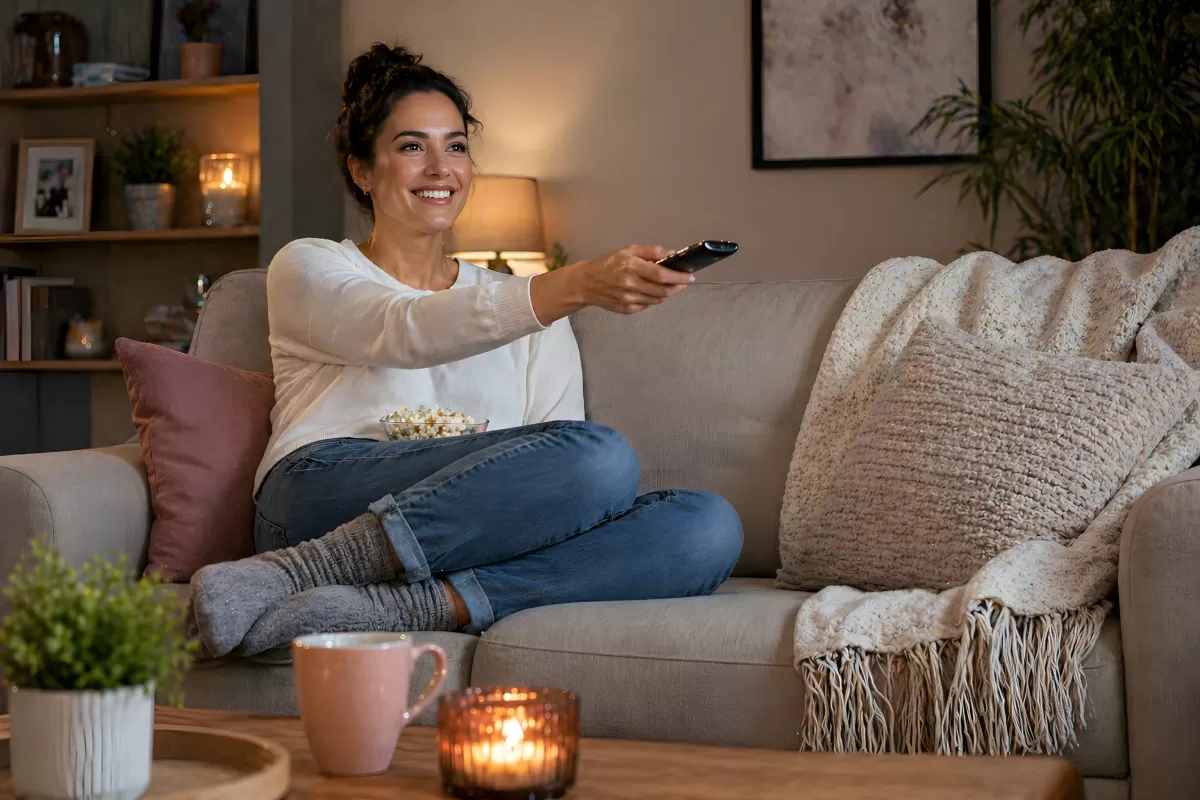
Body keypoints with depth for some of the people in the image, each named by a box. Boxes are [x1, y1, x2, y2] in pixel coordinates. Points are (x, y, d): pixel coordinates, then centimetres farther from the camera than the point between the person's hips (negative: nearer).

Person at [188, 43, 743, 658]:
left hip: (465, 550, 5)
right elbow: (407, 332, -9)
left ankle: (402, 607, -32)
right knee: (602, 454, -30)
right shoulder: (307, 267, 14)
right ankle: (294, 574, -30)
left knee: (707, 526, -24)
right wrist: (579, 285, -25)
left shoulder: (531, 309, 27)